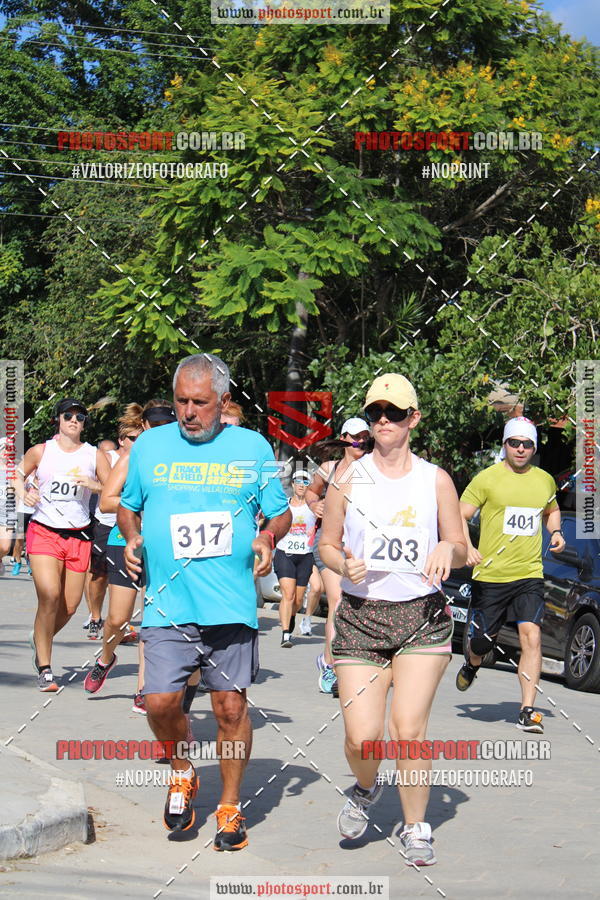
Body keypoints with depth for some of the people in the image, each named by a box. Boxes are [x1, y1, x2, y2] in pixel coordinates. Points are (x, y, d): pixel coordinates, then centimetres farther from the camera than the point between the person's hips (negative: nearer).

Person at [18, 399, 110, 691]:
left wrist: (95, 485, -15)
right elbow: (18, 474, 17)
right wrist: (24, 493, -4)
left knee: (70, 605, 2)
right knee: (49, 596, -19)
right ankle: (45, 669, -8)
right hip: (43, 532, -2)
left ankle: (39, 639, 35)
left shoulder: (95, 455, 6)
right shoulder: (40, 451, 5)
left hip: (78, 536, 2)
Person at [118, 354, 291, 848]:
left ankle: (230, 807, 20)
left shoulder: (252, 446, 5)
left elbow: (281, 513, 11)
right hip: (167, 605, 1)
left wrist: (267, 537, -10)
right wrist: (132, 538, -1)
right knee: (160, 703, -8)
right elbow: (128, 506, 20)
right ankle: (183, 773, 23)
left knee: (231, 707, 2)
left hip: (232, 606, -1)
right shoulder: (150, 445, 9)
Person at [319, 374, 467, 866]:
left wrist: (448, 549, -11)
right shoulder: (348, 477, 6)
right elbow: (327, 544, 11)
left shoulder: (436, 479, 6)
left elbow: (461, 549, 13)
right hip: (360, 616, 0)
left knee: (409, 728, -11)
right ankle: (365, 789, 28)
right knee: (362, 736, -7)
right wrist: (344, 565, -11)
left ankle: (416, 827, 10)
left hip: (423, 616, 0)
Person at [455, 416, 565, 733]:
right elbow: (459, 516, -2)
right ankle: (472, 665, 45)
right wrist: (467, 547, -19)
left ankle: (527, 712, -12)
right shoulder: (487, 478, -3)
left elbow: (552, 511, 30)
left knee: (532, 636, -14)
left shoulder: (545, 480, 10)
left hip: (530, 576, 2)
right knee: (482, 640, 6)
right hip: (490, 575, -2)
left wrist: (556, 532, 9)